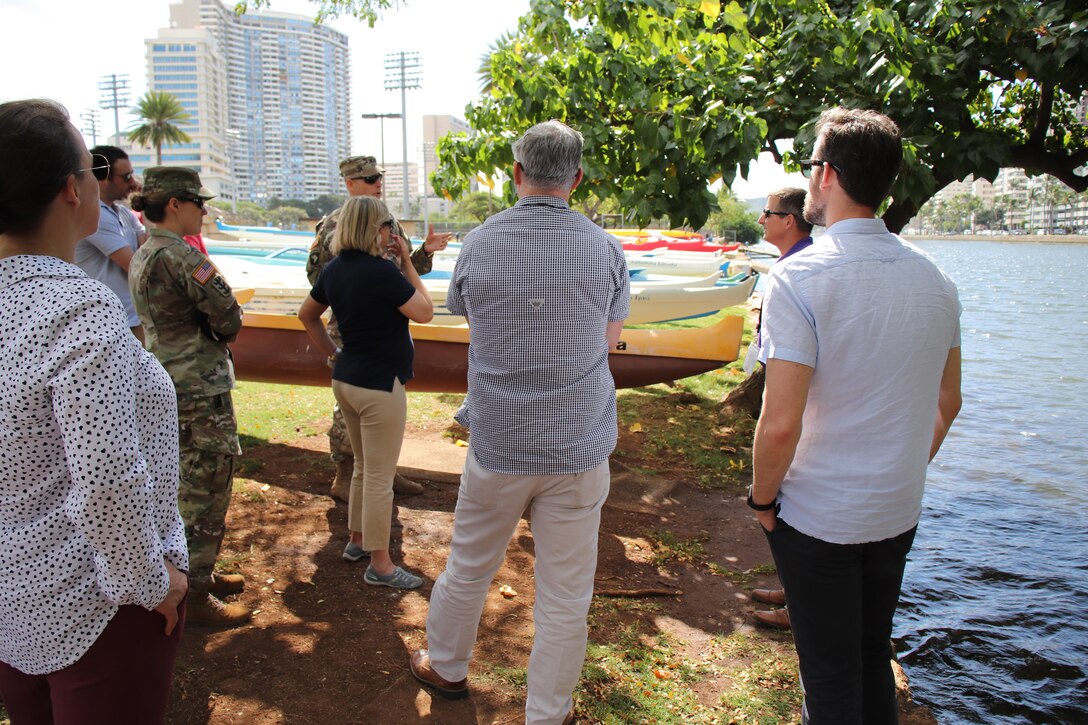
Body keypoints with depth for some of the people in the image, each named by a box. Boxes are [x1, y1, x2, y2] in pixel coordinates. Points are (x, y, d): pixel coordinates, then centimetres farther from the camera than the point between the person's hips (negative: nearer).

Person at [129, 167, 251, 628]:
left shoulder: (142, 257, 11)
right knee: (205, 493, 0)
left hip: (170, 384, 10)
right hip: (201, 391, -10)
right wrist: (221, 325, 2)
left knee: (188, 489, 20)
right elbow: (230, 320, -18)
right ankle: (194, 596, 11)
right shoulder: (180, 256, -19)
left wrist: (213, 327, 2)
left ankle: (198, 572, 34)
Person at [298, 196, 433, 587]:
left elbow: (307, 314, 17)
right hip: (379, 386, -9)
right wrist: (406, 264, -8)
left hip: (346, 379, 9)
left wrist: (332, 353, 17)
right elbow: (425, 313, -13)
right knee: (380, 478, 2)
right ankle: (379, 565, 14)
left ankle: (356, 540, 38)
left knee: (363, 468, 24)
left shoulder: (334, 269, 4)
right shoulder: (382, 271, -20)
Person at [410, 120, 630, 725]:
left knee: (469, 568, 23)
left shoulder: (479, 244, -6)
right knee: (566, 597, 13)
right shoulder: (606, 250, -8)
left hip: (498, 443, 1)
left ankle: (446, 667, 46)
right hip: (579, 449, -1)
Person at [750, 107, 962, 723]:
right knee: (875, 660, 24)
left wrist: (763, 498, -7)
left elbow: (781, 424, -24)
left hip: (818, 517, -6)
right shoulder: (933, 278, 0)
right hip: (899, 513, 6)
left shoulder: (800, 277, -21)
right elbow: (947, 405, 9)